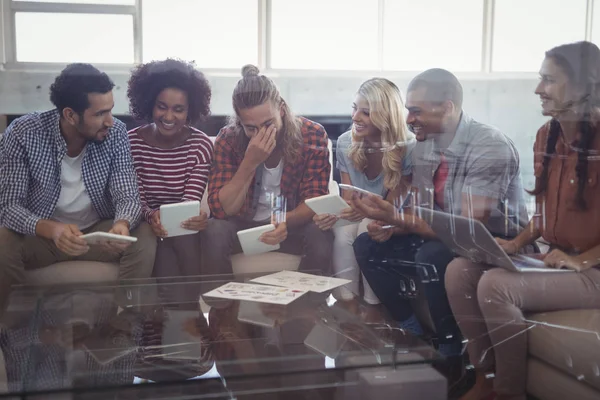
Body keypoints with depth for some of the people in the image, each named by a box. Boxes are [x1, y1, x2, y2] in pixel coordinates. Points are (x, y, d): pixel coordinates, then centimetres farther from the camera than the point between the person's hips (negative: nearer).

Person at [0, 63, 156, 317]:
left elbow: (127, 195, -15)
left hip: (99, 230, 2)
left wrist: (121, 225, -40)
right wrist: (53, 230, -39)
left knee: (143, 239, -27)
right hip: (41, 233, -1)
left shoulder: (116, 133, -12)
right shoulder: (22, 134, -17)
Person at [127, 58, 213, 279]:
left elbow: (191, 199, -11)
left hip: (184, 227, 1)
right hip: (148, 225, -1)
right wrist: (151, 216, -32)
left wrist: (195, 217, -36)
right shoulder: (131, 142, -6)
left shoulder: (201, 145, -5)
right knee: (165, 242, -30)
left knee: (182, 237, -30)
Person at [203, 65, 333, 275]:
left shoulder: (312, 135, -14)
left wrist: (287, 221, -37)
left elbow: (315, 199, -15)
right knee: (214, 232, -30)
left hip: (293, 224, 0)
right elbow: (221, 209, -19)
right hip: (243, 225, 0)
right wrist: (250, 162, -31)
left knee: (320, 235, -31)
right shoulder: (228, 139, -14)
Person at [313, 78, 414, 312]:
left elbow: (392, 204, -18)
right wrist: (331, 214, -31)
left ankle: (374, 304, -20)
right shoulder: (345, 143, -9)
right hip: (356, 216, 3)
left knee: (368, 232, -35)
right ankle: (345, 301, -21)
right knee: (343, 234, -31)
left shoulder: (407, 147, -20)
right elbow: (348, 199, -9)